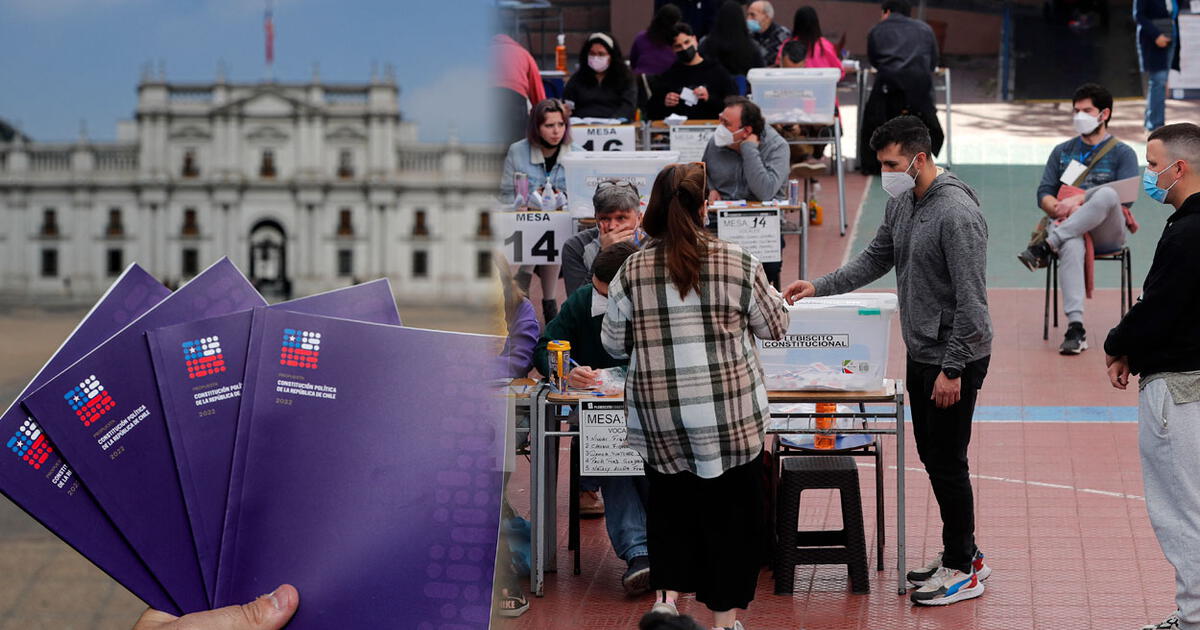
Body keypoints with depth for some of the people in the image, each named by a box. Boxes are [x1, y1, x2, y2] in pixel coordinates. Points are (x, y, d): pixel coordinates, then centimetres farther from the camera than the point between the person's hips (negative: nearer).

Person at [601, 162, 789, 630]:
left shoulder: (632, 272, -3)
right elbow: (775, 327, 6)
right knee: (730, 509, 10)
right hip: (729, 414, -1)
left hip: (658, 418, 2)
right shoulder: (737, 264, -7)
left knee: (670, 504, 19)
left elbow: (614, 345, 7)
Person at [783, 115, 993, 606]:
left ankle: (963, 571, 7)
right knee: (932, 457, 16)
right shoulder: (901, 203, 7)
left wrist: (952, 370, -21)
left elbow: (971, 302, -22)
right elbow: (875, 258, 20)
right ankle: (962, 552, 29)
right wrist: (820, 287, 7)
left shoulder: (957, 214, -22)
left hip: (955, 359, -9)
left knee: (947, 463, -3)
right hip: (920, 355, 9)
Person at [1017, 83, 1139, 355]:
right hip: (1070, 229, 1)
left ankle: (1047, 246, -38)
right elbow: (1044, 193, 13)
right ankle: (1075, 327, -48)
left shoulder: (1122, 154, 12)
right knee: (1071, 247, -38)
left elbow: (1126, 198, -4)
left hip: (1107, 232, -1)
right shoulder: (1062, 152, 23)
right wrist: (1059, 209, -11)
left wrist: (1079, 200, -16)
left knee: (1107, 194, -36)